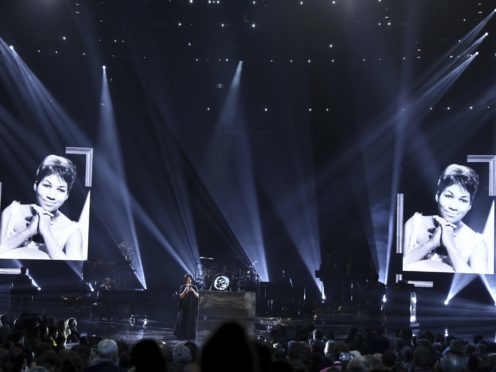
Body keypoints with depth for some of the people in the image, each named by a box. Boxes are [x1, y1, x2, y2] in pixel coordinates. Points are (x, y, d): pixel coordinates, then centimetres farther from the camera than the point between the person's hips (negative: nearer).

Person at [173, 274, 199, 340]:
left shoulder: (194, 287, 4)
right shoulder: (182, 287, 1)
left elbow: (197, 296, -4)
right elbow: (181, 296, -10)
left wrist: (193, 291, -21)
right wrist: (185, 290, -24)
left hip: (192, 308, 1)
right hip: (184, 307, -1)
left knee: (191, 322, -2)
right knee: (183, 321, -5)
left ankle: (190, 336, 3)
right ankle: (182, 336, -2)